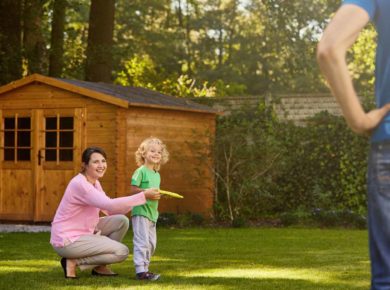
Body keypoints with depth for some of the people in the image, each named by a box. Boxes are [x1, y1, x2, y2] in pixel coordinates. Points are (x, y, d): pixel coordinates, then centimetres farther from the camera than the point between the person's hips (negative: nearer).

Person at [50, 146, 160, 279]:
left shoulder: (94, 183, 9)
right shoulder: (80, 184, -22)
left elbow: (109, 210, 9)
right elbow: (110, 205, -31)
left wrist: (139, 201, -6)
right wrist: (143, 196, -31)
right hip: (68, 241, -9)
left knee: (121, 221, 2)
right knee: (122, 252, -13)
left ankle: (100, 266, 8)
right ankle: (73, 262, -6)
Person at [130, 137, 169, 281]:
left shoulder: (157, 175, 17)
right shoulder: (141, 171, -8)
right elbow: (133, 189, -14)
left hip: (152, 212, 9)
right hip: (140, 211, -9)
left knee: (151, 243, 12)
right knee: (142, 241, -13)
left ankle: (144, 267, 21)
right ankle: (140, 271, -14)